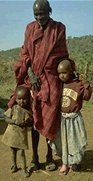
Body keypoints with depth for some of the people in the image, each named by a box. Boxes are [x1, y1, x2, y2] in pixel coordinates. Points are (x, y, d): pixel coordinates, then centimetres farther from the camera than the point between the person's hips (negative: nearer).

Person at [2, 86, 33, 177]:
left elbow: (31, 122, 1)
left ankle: (24, 169, 28)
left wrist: (27, 123, -21)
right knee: (13, 151, 19)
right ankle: (14, 166, 41)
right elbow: (7, 119, -8)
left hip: (22, 134, -1)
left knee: (22, 152, 7)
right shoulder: (13, 108, -11)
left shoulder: (29, 110, -9)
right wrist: (15, 121, -24)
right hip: (12, 133, 1)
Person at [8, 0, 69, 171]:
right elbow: (25, 53, 4)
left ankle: (49, 156, 16)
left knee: (50, 119, 1)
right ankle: (35, 156, 15)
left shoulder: (59, 28, 2)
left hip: (51, 79, -2)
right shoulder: (30, 28, 8)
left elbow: (62, 55, 4)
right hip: (32, 77, 2)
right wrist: (30, 73, -8)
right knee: (34, 118, 5)